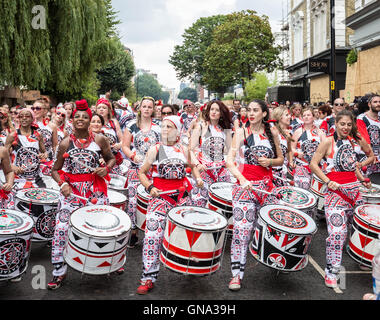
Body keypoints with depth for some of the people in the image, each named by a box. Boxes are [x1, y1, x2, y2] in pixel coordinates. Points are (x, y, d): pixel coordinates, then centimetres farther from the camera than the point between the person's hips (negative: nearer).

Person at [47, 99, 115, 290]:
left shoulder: (99, 140, 3)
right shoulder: (66, 143, 2)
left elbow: (111, 158, 16)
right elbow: (55, 170, 6)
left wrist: (106, 168, -5)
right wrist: (62, 184, -12)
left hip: (95, 189, 1)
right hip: (71, 190, 0)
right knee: (62, 227, -8)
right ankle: (59, 271, 5)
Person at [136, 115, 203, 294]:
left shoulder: (183, 150, 10)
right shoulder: (155, 149, 2)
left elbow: (192, 166, 25)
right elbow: (142, 172, 4)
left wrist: (198, 178, 6)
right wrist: (150, 187, -12)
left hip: (182, 194, 3)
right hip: (160, 195, -3)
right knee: (153, 232, -15)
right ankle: (148, 277, -9)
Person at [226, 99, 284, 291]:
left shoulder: (272, 133, 10)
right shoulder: (241, 132, 0)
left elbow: (281, 160, 18)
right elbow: (229, 160, -9)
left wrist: (270, 162, -5)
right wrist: (242, 180, -24)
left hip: (267, 185, 4)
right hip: (245, 184, -3)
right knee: (242, 227, -9)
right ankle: (237, 273, -3)